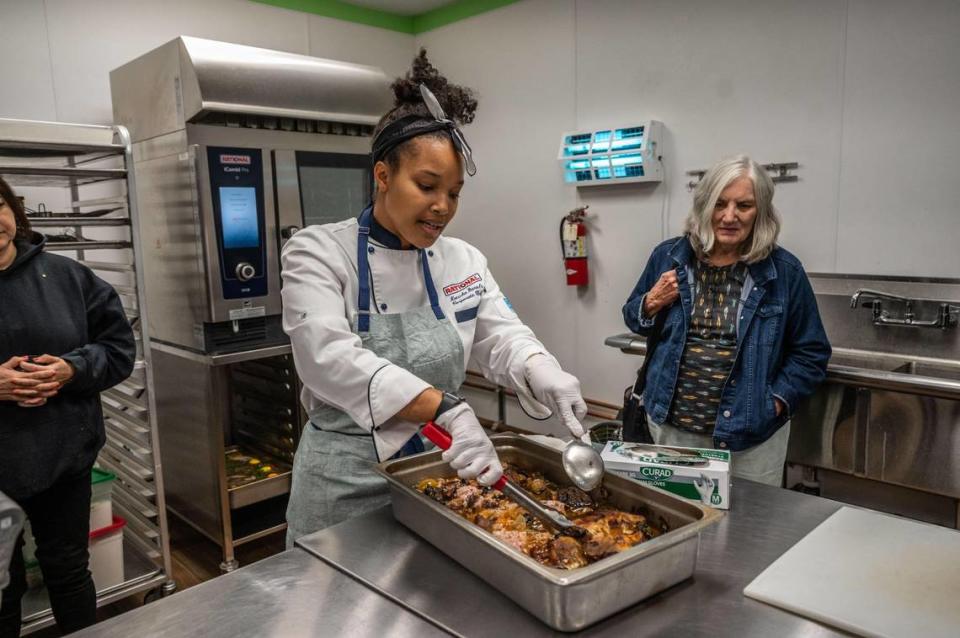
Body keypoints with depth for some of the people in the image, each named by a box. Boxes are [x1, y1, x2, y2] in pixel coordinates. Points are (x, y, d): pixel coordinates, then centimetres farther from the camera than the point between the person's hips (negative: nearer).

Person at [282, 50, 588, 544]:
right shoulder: (317, 253, -12)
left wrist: (540, 372, -25)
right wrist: (441, 406, -39)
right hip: (347, 485, -4)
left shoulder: (464, 261, 3)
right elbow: (330, 358, -27)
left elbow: (502, 337, -2)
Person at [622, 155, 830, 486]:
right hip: (671, 426, 2)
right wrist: (652, 304, -9)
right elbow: (633, 319, 11)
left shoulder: (784, 271, -7)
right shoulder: (668, 257, -2)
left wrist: (776, 402, -10)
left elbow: (811, 353, 1)